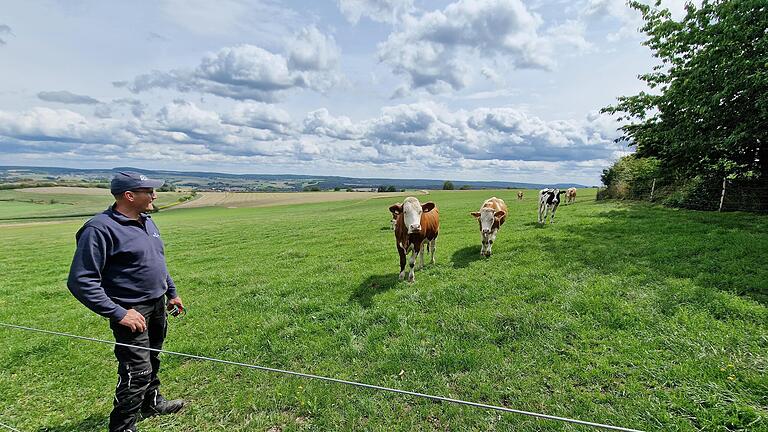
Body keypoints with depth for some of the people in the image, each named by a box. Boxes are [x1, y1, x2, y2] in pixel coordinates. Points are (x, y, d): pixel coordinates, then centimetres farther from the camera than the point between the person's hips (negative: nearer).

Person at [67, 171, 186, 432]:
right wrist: (118, 313, -23)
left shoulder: (147, 222, 8)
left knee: (152, 359, 24)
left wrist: (172, 292, 19)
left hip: (158, 305, 8)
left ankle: (151, 402, 44)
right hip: (132, 311, -8)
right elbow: (81, 281, -21)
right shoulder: (100, 229, -19)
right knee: (137, 372, -3)